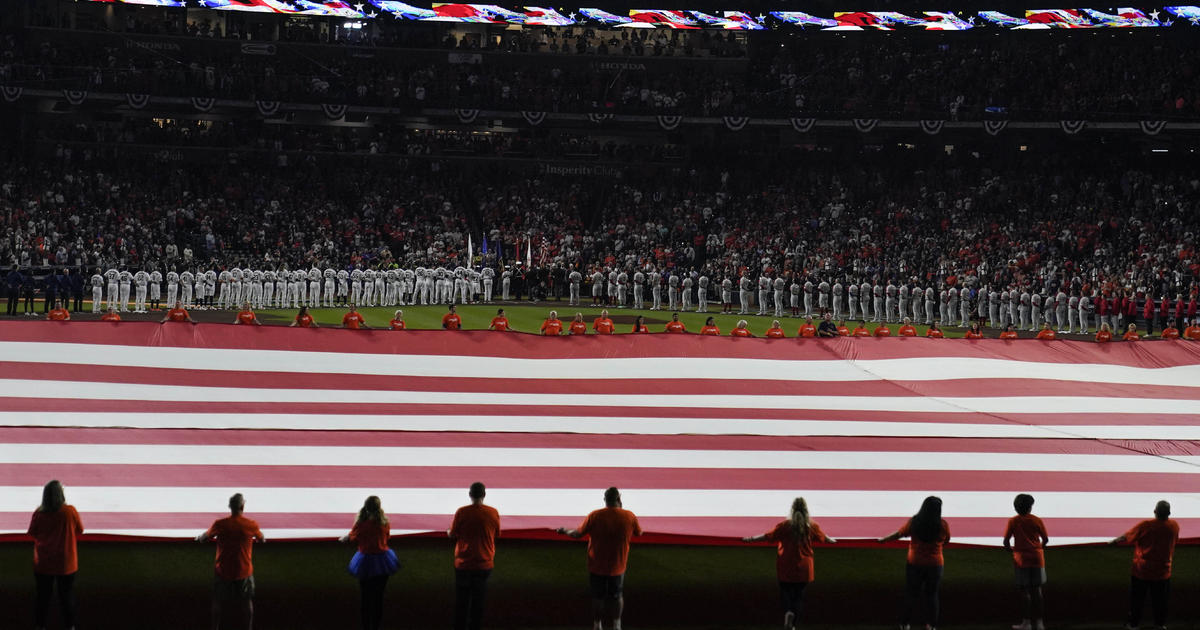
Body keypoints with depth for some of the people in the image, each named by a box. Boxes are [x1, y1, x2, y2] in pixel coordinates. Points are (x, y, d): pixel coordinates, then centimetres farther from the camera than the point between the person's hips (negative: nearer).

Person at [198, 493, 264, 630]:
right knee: (247, 603, 15)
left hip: (223, 571, 0)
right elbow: (262, 539, 8)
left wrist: (199, 537, 25)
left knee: (218, 603, 17)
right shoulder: (251, 525, -13)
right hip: (244, 572, 0)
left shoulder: (220, 524, -15)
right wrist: (262, 538, 33)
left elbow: (204, 538, 0)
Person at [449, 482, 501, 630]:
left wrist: (448, 532, 18)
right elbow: (496, 535, 6)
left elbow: (452, 535, -4)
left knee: (461, 602, 10)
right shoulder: (493, 513, -7)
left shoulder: (461, 512, -12)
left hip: (463, 564, -1)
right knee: (478, 602, 12)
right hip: (485, 564, 1)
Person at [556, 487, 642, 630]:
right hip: (617, 565, 1)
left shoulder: (594, 516, -16)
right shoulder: (629, 516, -13)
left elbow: (578, 534, -8)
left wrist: (565, 531, 12)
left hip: (597, 566, -1)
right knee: (617, 596, 19)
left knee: (598, 597, 15)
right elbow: (639, 533, 6)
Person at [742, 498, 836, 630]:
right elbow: (823, 538, 15)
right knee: (798, 594, 13)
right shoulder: (812, 526, -3)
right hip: (804, 567, 2)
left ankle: (788, 612, -19)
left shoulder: (784, 525, -10)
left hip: (786, 567, -1)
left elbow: (768, 536, -8)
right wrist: (833, 541, 37)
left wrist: (751, 539, 4)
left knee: (785, 591, 11)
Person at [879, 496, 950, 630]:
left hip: (915, 564, 0)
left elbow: (898, 534, -3)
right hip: (935, 564, 0)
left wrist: (883, 540, 13)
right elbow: (946, 541, 3)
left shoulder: (914, 522, -13)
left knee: (911, 594, 13)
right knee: (932, 595, 14)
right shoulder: (942, 525, -14)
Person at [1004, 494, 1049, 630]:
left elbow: (1006, 541, -6)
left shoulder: (1013, 522, -3)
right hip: (1037, 558, 2)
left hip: (1021, 558, -2)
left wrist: (1009, 549, 15)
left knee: (1024, 591, 2)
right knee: (1037, 589, 8)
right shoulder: (1037, 521, 0)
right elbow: (1045, 539, 4)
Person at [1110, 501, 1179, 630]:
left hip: (1142, 571, -2)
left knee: (1137, 600, 12)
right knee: (1160, 600, 16)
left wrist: (1114, 541, 6)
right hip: (1162, 572, 2)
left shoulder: (1145, 526, -19)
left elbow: (1126, 537, -11)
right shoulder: (1174, 526, -10)